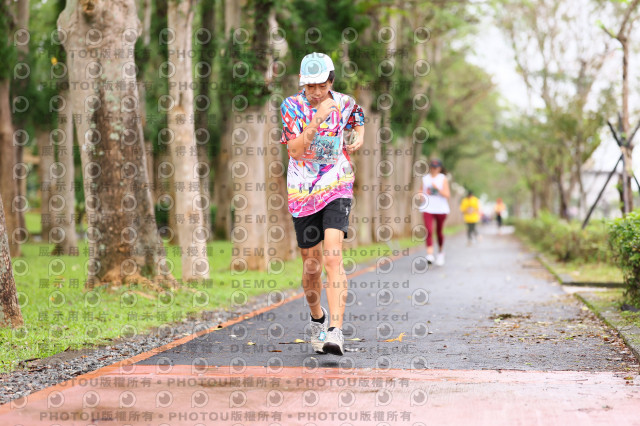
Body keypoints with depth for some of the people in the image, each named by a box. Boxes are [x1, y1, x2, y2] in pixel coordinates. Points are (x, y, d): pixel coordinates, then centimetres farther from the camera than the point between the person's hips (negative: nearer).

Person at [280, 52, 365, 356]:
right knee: (311, 265, 9)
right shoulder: (292, 106, -5)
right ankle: (317, 319, 37)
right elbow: (295, 151, -16)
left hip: (337, 188, -1)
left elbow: (358, 120, 23)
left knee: (332, 256, -20)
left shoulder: (345, 103, -1)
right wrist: (315, 123, -28)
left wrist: (359, 137, 2)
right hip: (303, 193, 1)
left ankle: (336, 331, -25)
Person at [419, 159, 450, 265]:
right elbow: (422, 189, 23)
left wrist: (437, 188, -21)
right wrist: (421, 193, 0)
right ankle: (430, 255, -25)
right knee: (429, 231, -16)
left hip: (441, 209, -1)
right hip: (428, 209, 1)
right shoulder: (425, 178, 9)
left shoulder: (443, 179, -1)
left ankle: (440, 252, 34)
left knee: (439, 232, 11)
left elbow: (447, 195, -7)